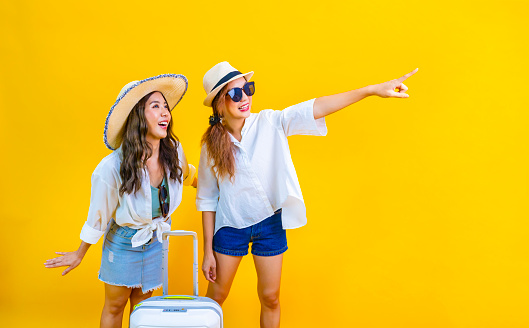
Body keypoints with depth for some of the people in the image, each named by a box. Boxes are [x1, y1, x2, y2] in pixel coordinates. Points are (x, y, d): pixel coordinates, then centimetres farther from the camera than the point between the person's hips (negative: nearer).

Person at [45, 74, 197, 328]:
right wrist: (79, 255, -1)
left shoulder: (173, 151, -19)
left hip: (156, 241, 4)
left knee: (142, 305, 18)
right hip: (123, 242, -3)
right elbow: (98, 217, -15)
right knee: (114, 307, 15)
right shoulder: (112, 168, -31)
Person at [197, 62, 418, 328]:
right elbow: (207, 199, -4)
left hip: (270, 224, 1)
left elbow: (315, 109, -21)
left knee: (270, 298, 12)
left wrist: (372, 90, -28)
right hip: (231, 226, 0)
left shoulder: (270, 123, -12)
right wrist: (208, 251, -2)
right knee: (216, 295, 14)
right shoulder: (211, 145, -11)